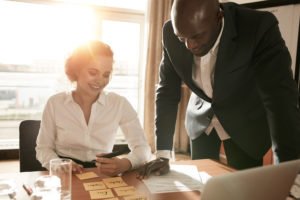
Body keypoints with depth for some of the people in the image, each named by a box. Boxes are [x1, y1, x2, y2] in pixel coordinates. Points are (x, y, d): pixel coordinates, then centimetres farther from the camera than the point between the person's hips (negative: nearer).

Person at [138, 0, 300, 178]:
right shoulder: (171, 33, -19)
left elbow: (283, 99, -33)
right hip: (202, 118, 3)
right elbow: (167, 91, -13)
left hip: (245, 121, -2)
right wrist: (163, 154, -17)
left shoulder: (260, 27, -29)